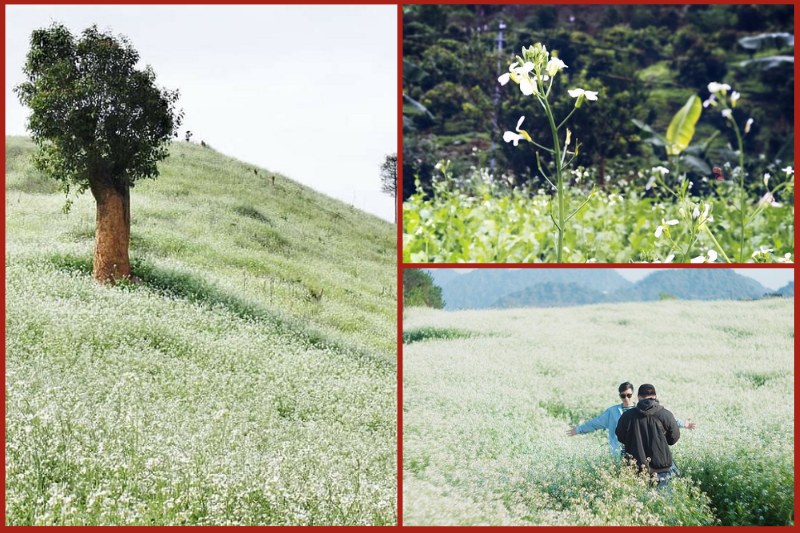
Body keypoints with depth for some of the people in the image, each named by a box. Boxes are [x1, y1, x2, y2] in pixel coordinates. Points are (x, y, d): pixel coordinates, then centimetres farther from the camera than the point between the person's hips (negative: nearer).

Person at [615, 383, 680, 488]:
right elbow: (674, 438, 3)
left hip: (635, 469, 1)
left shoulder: (627, 416, -5)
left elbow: (620, 438, 8)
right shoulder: (666, 415, -8)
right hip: (662, 468, -1)